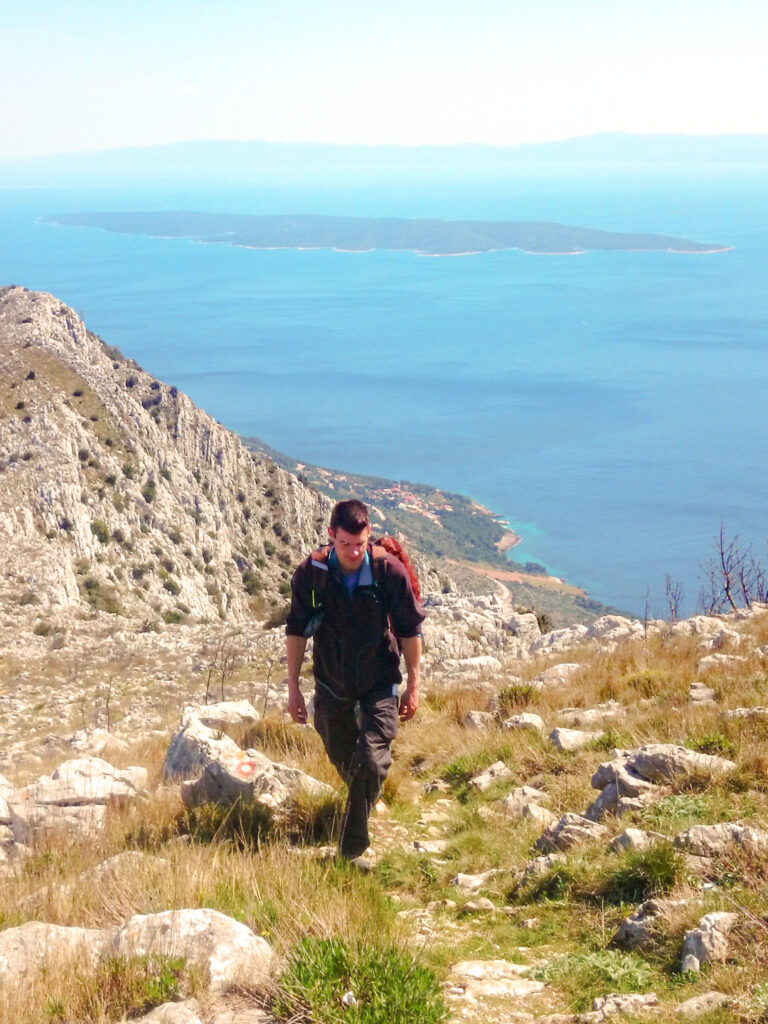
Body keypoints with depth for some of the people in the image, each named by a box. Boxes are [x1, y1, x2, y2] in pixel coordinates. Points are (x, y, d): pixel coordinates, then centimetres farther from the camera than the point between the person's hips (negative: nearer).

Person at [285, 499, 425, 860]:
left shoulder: (389, 570, -18)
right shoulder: (311, 572, -14)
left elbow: (410, 630, -6)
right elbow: (296, 631, -2)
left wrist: (413, 686, -1)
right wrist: (293, 688, -1)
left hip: (379, 684, -2)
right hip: (332, 683, 2)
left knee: (372, 763, -11)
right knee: (343, 759, 17)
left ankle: (352, 847, 2)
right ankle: (362, 801, 49)